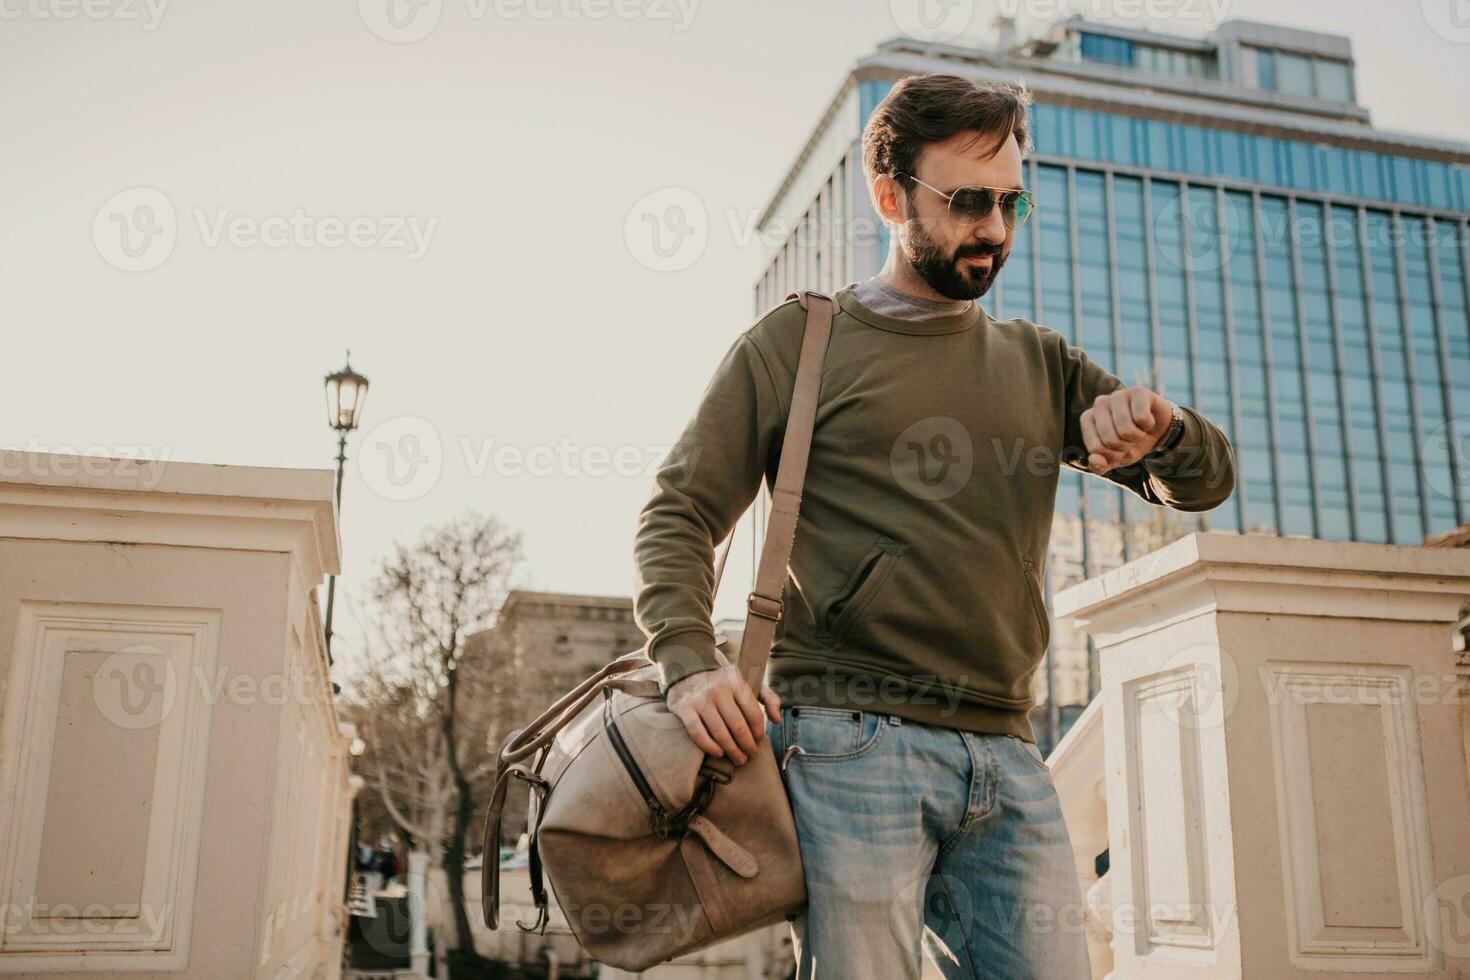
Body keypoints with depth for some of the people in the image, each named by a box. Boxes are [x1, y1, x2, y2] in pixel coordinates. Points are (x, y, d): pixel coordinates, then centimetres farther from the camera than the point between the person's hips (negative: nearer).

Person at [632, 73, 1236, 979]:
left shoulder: (1039, 364, 20)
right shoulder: (800, 342, 7)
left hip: (1007, 757, 5)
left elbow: (1208, 479, 18)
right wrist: (690, 665, -16)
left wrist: (1159, 428, -7)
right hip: (848, 741, -4)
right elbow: (679, 516, 2)